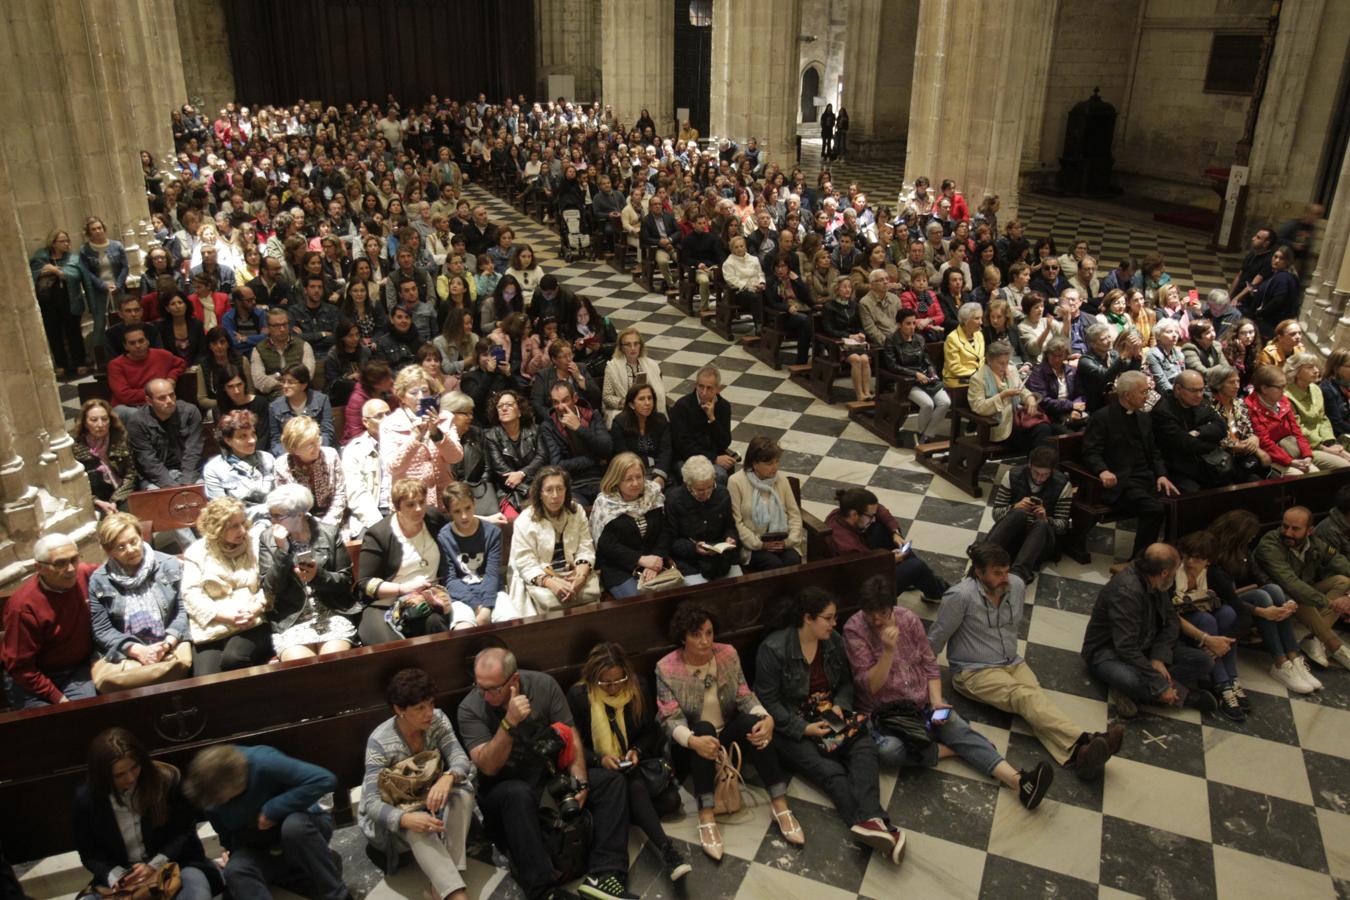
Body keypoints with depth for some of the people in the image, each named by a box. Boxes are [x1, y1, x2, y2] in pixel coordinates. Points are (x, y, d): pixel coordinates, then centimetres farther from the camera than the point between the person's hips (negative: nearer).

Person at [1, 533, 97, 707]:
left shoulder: (84, 574, -10)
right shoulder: (24, 605, -24)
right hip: (34, 680, -3)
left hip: (77, 670, 3)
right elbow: (20, 668, -18)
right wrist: (57, 697, -19)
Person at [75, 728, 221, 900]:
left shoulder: (167, 779, -11)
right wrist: (114, 876, -16)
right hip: (124, 877, 2)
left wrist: (155, 865, -17)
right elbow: (90, 853, 3)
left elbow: (185, 832, -3)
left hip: (172, 865, -2)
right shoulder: (86, 798, -6)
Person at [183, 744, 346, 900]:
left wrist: (272, 810, -33)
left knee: (294, 826, -38)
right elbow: (224, 833, 8)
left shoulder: (263, 762, -31)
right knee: (236, 872, -27)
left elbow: (324, 779, -39)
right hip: (259, 847, 4)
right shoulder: (210, 794, -13)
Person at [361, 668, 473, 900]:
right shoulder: (380, 741, -24)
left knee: (463, 794, -29)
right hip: (397, 810, -4)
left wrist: (448, 778, -45)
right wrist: (407, 818, -48)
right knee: (417, 828, -38)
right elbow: (372, 803, -28)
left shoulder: (438, 720, -13)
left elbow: (460, 759, -20)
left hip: (432, 798, 4)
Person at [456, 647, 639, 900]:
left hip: (551, 773, 4)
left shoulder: (543, 685, -9)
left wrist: (579, 781, -17)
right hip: (505, 787, -4)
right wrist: (509, 722, -35)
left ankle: (602, 874, -23)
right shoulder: (470, 709, -16)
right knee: (518, 794, -38)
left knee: (613, 780, -13)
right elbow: (488, 767, -23)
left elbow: (570, 735, -5)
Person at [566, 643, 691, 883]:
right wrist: (600, 759, -25)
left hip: (633, 764, 4)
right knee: (635, 787, -36)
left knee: (670, 798, -23)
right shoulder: (578, 695, -11)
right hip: (598, 768, -4)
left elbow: (650, 731, 7)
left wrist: (637, 751, -14)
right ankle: (665, 847, -45)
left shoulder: (637, 687, -2)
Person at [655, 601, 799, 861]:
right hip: (691, 747, -3)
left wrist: (767, 718, -28)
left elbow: (745, 696, -7)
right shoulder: (666, 668, -15)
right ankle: (706, 817, -38)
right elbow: (671, 719, -20)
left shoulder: (728, 654, -5)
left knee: (754, 723, -28)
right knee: (703, 728, -36)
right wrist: (693, 741, -41)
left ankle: (780, 805, -27)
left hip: (727, 736, 3)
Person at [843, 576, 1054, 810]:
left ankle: (1017, 780, -32)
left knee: (959, 728, -20)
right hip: (881, 711, -4)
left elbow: (929, 664, 5)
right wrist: (888, 651, -32)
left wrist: (937, 702, -10)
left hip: (922, 701, 4)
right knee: (889, 750, -33)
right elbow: (870, 687, -18)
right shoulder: (854, 630, -16)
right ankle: (952, 750, -14)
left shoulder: (909, 619, -3)